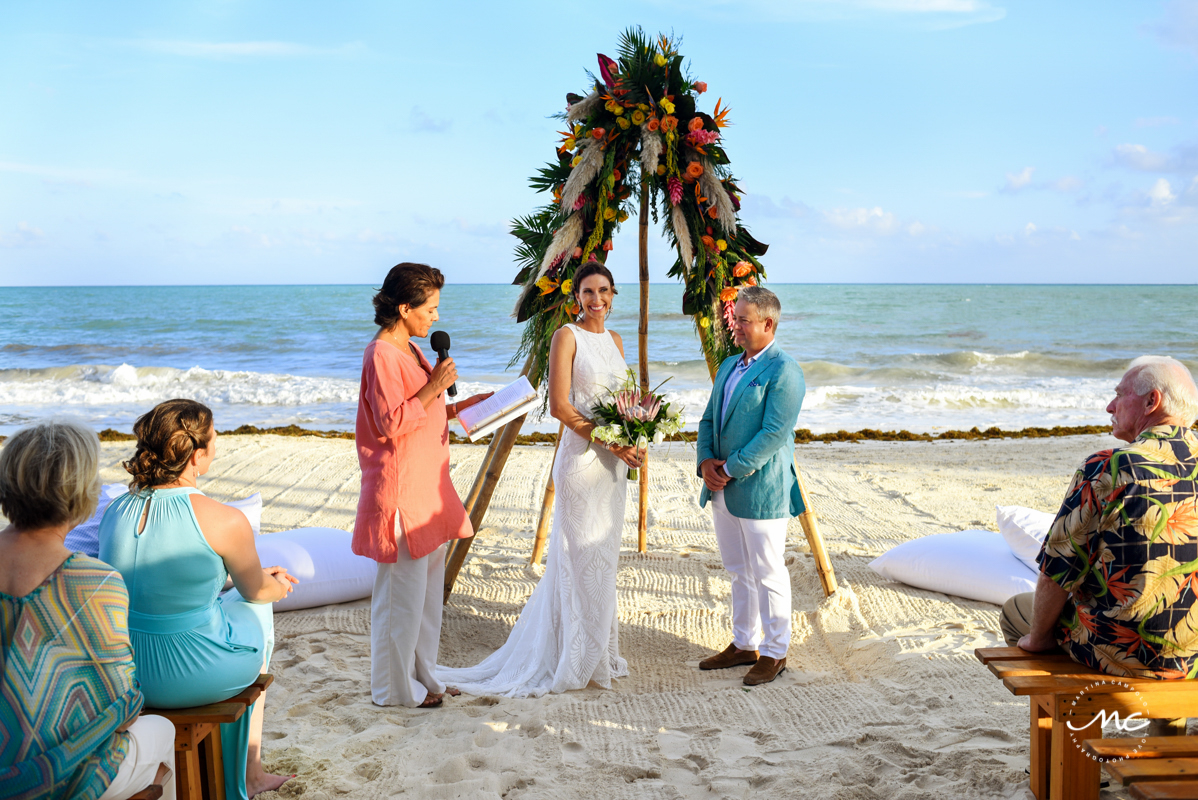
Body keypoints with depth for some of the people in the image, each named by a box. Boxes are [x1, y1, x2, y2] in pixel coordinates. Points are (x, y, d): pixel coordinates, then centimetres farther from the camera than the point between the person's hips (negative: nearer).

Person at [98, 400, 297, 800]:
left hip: (121, 672, 6)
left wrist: (242, 572, 25)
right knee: (255, 611, 26)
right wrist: (278, 586, 22)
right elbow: (257, 591, -2)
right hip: (191, 676, -5)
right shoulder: (223, 520, -20)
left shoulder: (115, 511, -1)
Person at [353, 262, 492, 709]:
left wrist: (460, 407, 11)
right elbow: (392, 423, -22)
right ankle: (395, 688, 13)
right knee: (403, 587, -1)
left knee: (429, 584, 15)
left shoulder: (410, 350, 14)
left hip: (426, 484, 10)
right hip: (400, 487, -10)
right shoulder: (382, 355, -16)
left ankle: (422, 675, 27)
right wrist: (434, 387, -21)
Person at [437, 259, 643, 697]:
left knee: (604, 553, 15)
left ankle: (600, 650, 27)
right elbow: (559, 406, -15)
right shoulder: (567, 336, -8)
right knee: (583, 554, 0)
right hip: (581, 457, -7)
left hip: (613, 462, 7)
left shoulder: (614, 340, 13)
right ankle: (578, 656, 13)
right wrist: (608, 442, -17)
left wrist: (632, 439, 0)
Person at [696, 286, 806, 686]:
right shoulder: (729, 365, 15)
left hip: (761, 490, -8)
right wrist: (706, 460, -2)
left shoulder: (783, 371, -12)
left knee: (768, 574, 3)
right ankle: (743, 644, 29)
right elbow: (709, 420, 16)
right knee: (740, 572, 17)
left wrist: (731, 469, -17)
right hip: (723, 489, 8)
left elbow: (774, 433, -19)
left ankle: (774, 653, 16)